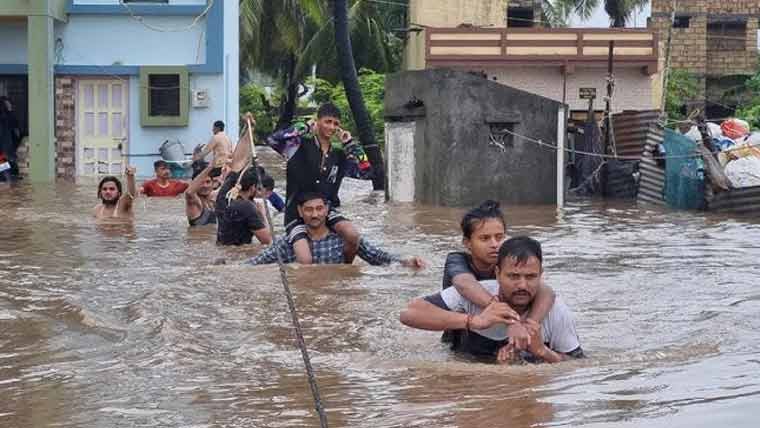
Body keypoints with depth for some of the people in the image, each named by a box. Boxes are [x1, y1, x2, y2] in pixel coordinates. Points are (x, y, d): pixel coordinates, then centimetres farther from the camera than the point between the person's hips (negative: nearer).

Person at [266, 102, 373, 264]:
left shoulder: (339, 152, 6)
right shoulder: (301, 143, -7)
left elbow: (366, 172, 2)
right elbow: (273, 140, -22)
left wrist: (350, 143, -2)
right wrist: (302, 128, -17)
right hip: (297, 214, -4)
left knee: (353, 236, -24)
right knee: (306, 262, -24)